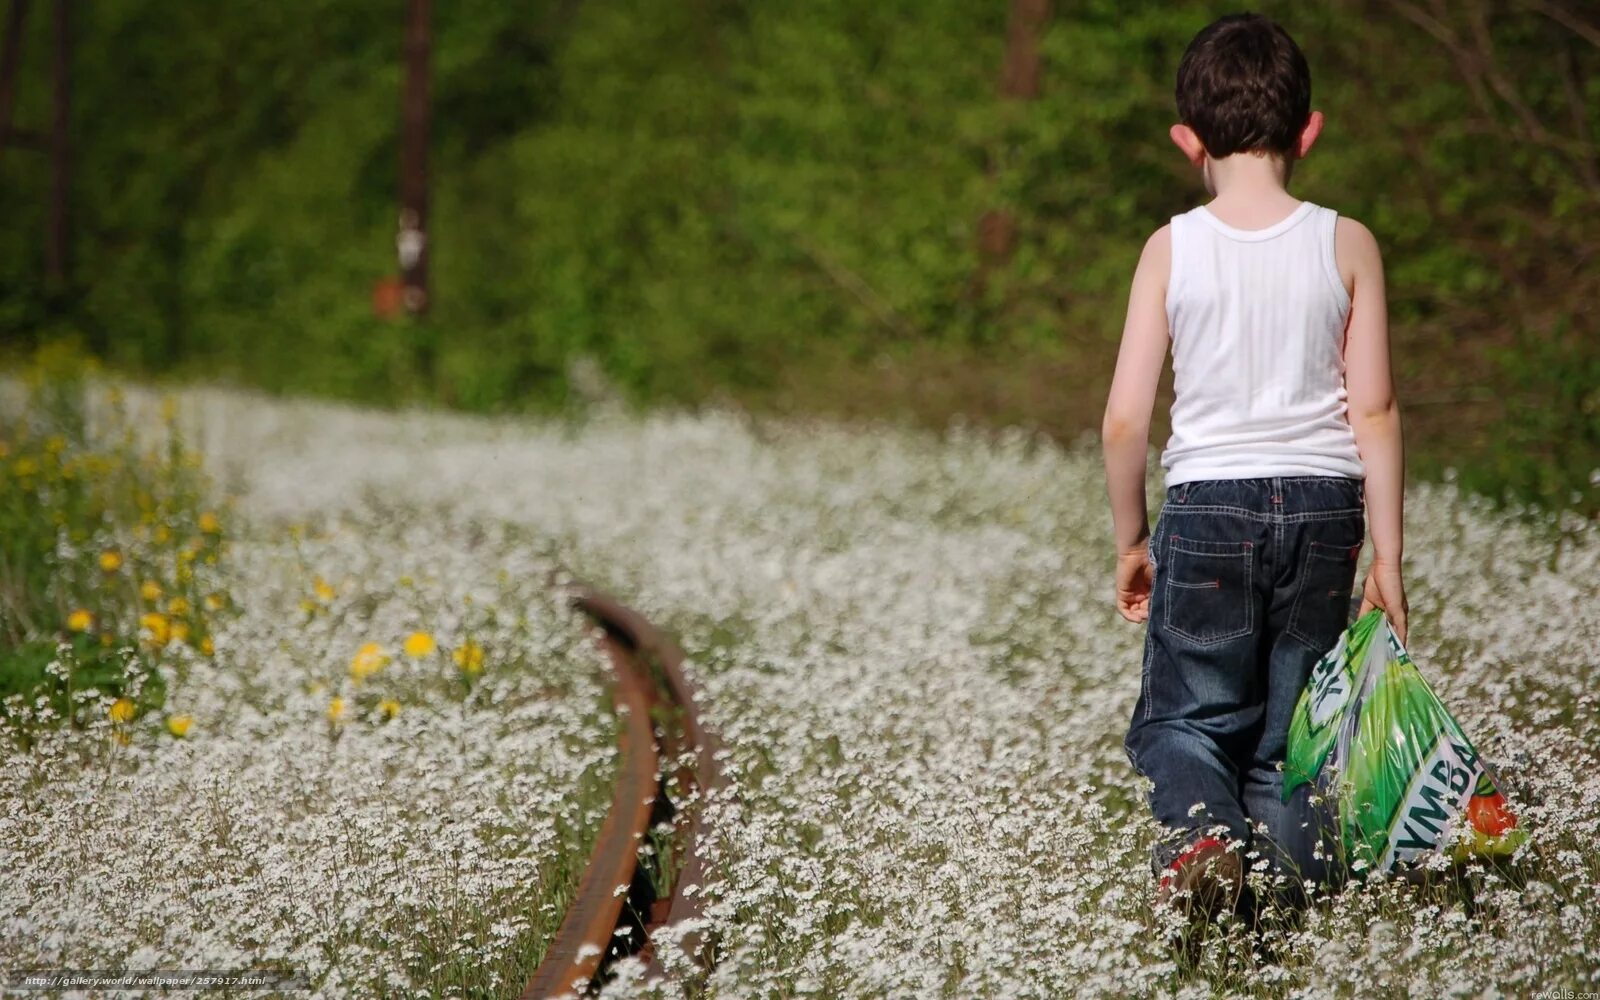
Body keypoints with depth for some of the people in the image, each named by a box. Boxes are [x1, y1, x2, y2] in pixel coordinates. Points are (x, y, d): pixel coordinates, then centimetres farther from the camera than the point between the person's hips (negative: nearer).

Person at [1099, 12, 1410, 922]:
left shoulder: (1173, 248, -2)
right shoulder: (1347, 246, -1)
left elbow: (1126, 417, -3)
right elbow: (1375, 411, -3)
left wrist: (1132, 541, 11)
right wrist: (1387, 558, 3)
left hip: (1207, 506, -1)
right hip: (1322, 505, 1)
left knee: (1186, 715, 11)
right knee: (1294, 719, 13)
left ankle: (1201, 829, -19)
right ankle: (1294, 875, -7)